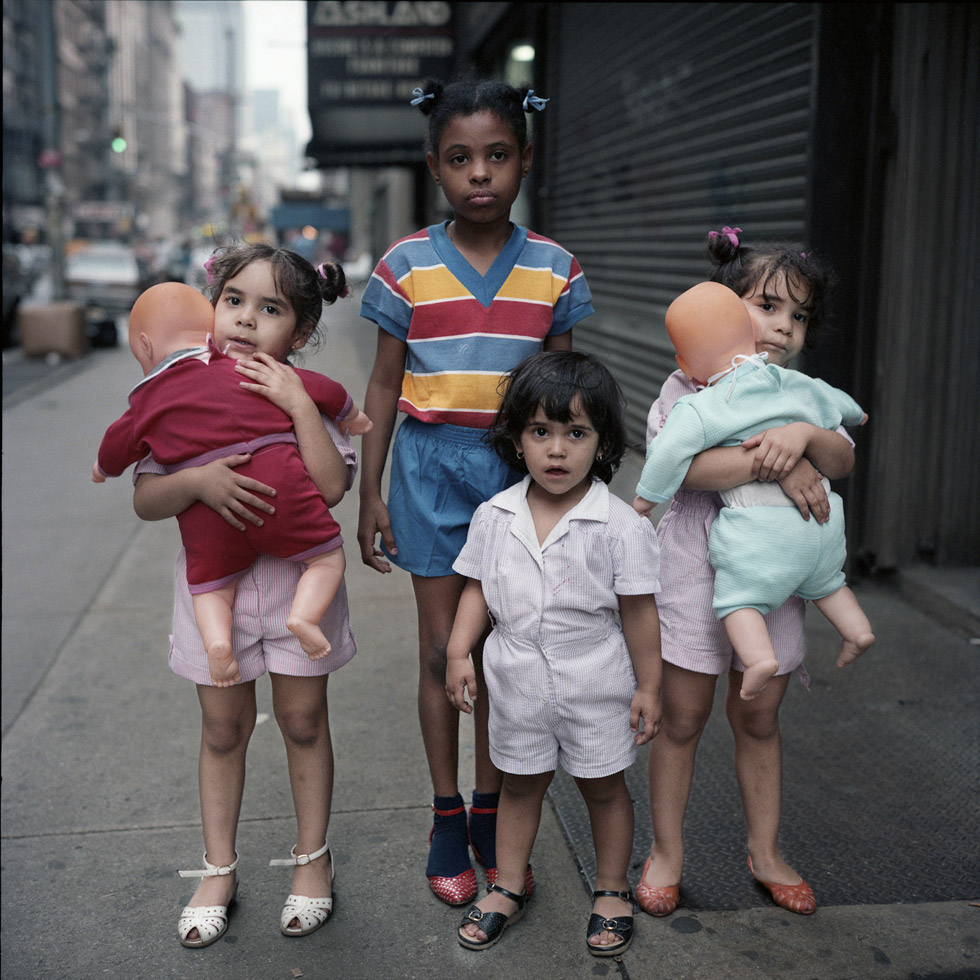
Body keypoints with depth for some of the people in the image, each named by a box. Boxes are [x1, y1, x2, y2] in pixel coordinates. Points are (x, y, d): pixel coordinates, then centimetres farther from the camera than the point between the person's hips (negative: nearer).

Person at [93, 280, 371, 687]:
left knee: (211, 585, 18)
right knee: (328, 556, 12)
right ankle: (305, 613, -14)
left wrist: (103, 468, 55)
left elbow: (118, 444, 31)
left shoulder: (149, 401, 16)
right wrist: (350, 415, 38)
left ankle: (217, 639, -10)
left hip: (206, 514, 1)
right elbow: (318, 389, 18)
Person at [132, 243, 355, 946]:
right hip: (213, 581, 1)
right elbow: (147, 501, -8)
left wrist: (298, 404, -27)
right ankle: (219, 869, 30)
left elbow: (332, 485, -22)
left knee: (303, 720, 11)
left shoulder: (306, 397, -7)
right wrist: (198, 480, -27)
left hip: (297, 580, -1)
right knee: (224, 728, 13)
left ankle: (312, 858, 31)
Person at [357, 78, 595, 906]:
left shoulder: (553, 269, 1)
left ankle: (490, 810, 26)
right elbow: (385, 386, 3)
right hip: (433, 464, -1)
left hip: (519, 464, 1)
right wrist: (370, 493, 2)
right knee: (442, 649, 7)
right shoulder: (408, 265, -2)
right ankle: (447, 816, 24)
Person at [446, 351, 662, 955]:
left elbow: (639, 611, -9)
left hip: (596, 684, -2)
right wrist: (460, 652, -2)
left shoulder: (620, 525, -14)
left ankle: (612, 890, 34)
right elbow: (478, 588, 5)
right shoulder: (495, 517, -5)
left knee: (604, 787, 14)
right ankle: (508, 888, 35)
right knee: (520, 785, 18)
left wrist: (648, 687, -6)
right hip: (518, 681, 3)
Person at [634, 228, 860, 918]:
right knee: (682, 717, 6)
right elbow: (683, 465, -23)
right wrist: (775, 464, -26)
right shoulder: (689, 387, -6)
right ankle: (667, 853, 23)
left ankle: (766, 851, 32)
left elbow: (844, 459, -4)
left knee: (759, 717, 15)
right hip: (694, 577, -4)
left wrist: (805, 436, -25)